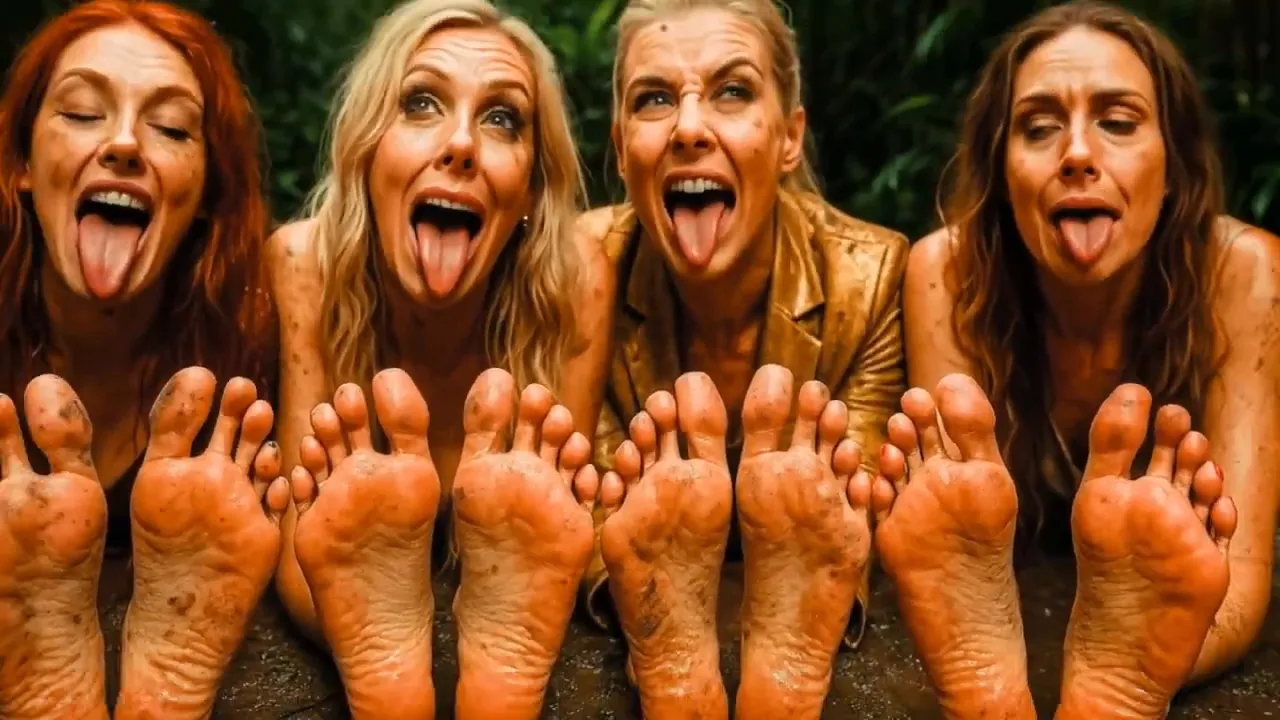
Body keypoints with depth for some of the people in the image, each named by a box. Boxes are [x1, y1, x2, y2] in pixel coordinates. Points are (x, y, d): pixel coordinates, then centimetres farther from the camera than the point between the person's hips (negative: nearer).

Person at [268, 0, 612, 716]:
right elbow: (293, 552, -20)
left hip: (511, 627, 0)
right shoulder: (302, 264, -19)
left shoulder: (574, 278, -19)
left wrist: (513, 636, -42)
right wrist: (373, 638, -44)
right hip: (356, 615, 1)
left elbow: (558, 561, -17)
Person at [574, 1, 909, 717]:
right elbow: (590, 507, -15)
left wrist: (794, 648, -40)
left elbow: (852, 536, -16)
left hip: (805, 634, 0)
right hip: (645, 624, 1)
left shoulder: (872, 276, -17)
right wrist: (658, 628, -39)